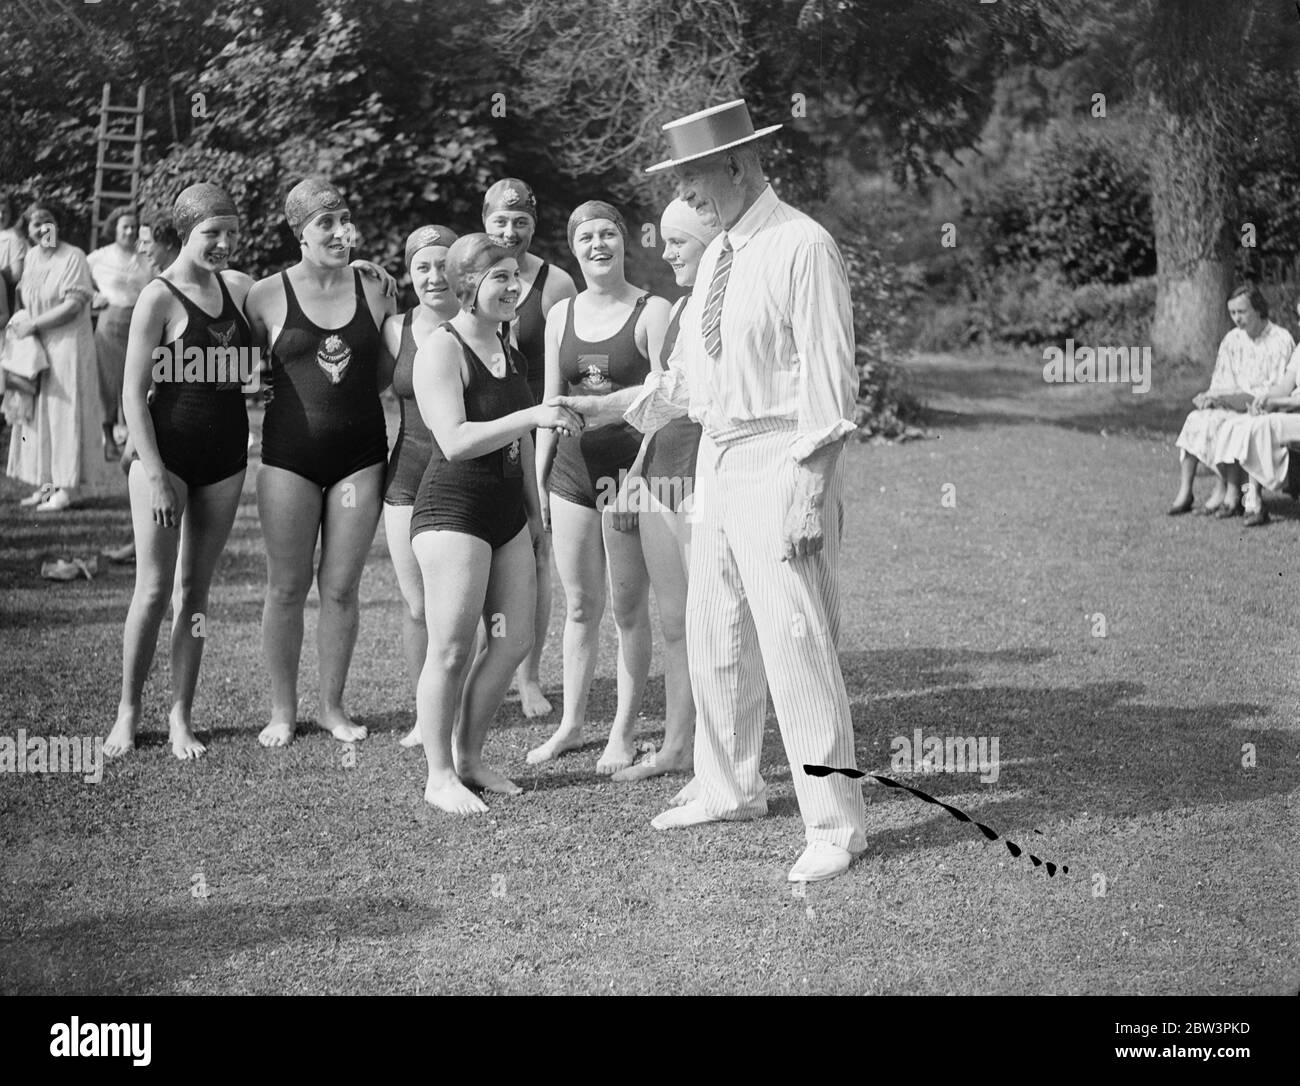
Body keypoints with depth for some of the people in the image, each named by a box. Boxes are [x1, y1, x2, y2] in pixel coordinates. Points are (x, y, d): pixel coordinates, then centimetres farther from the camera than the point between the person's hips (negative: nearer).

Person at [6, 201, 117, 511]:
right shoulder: (31, 257, 9)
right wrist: (20, 320, 1)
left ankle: (66, 488, 0)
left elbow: (73, 306, -18)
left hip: (68, 343, -7)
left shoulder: (73, 257, -13)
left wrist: (33, 324, -17)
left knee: (65, 412, -4)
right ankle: (47, 484, 15)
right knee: (38, 413, 8)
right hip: (37, 347, 7)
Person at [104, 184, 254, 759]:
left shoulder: (237, 286, 6)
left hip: (225, 455, 5)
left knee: (195, 590, 9)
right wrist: (154, 474, -16)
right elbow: (133, 393, -12)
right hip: (167, 452, -5)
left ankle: (181, 715, 15)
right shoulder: (159, 297, -10)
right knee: (153, 589, -4)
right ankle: (128, 712, 10)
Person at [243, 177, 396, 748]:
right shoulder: (268, 295, -1)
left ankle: (332, 706, 19)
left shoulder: (373, 291, 4)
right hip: (290, 451, -1)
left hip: (360, 452, 1)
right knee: (287, 586, 4)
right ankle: (282, 710, 17)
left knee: (341, 587, 6)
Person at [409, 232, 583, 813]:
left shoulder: (508, 348, 13)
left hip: (506, 510, 8)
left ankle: (470, 757, 21)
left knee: (514, 640, 7)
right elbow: (455, 440, -24)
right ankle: (439, 776, 5)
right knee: (453, 647, -6)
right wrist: (533, 416, -29)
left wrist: (534, 507, 27)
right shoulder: (441, 350, -13)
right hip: (453, 509, -8)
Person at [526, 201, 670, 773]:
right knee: (579, 605, 11)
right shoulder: (561, 315, 10)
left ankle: (623, 732, 11)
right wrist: (538, 477, 12)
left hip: (629, 468, -4)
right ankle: (571, 723, 21)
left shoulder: (652, 312, -4)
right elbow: (551, 402, 15)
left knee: (629, 608, 2)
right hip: (572, 468, 4)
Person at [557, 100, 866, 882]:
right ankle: (729, 787, 33)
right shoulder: (717, 256, 13)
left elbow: (827, 376, -17)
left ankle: (835, 823, -1)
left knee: (796, 641, -9)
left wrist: (806, 491, -20)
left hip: (780, 461, -9)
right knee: (715, 635, 16)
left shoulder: (803, 247, -13)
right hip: (717, 458, 9)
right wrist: (612, 406, 11)